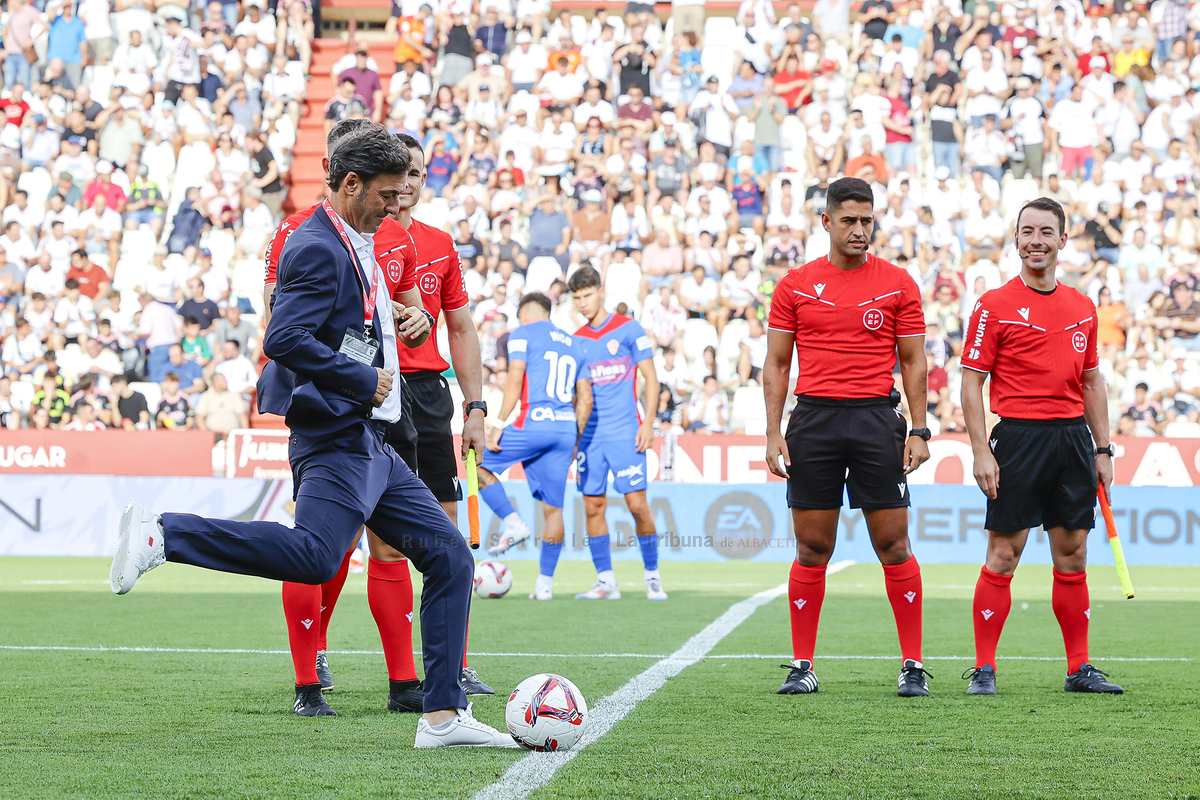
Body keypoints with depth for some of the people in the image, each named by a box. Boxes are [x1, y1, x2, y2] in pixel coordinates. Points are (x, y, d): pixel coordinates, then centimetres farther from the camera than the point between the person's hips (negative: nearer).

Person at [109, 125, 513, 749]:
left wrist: (398, 320, 20)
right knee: (314, 556, -29)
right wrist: (364, 381, -17)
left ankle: (443, 716, 7)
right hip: (335, 437, -10)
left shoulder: (354, 246, 21)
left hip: (368, 445, 10)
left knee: (451, 557, 7)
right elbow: (284, 339, -23)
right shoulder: (317, 248, -11)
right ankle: (158, 534, -23)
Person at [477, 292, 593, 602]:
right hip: (566, 428, 6)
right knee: (553, 508, 6)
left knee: (479, 465, 13)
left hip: (533, 423, -6)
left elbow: (515, 381, -7)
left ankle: (514, 524, -4)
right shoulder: (574, 344, 22)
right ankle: (545, 582, 5)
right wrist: (574, 442, 22)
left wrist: (499, 425, -6)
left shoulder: (522, 334, 6)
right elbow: (585, 400, 17)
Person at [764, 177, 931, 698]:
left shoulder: (898, 284, 5)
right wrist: (773, 433, 1)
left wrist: (919, 430, -1)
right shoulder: (795, 285, 7)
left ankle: (912, 665, 5)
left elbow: (913, 361, 7)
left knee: (893, 544, -2)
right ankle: (802, 665, 10)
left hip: (877, 420, -1)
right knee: (812, 548, 3)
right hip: (813, 420, 1)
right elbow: (776, 364, 9)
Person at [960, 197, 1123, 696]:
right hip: (1018, 435, -5)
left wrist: (1103, 449, 13)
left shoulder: (1083, 308, 13)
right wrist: (981, 450, -11)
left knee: (1073, 556, 8)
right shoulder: (995, 305, -2)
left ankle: (1079, 669, 14)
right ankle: (983, 668, 2)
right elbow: (971, 382, -4)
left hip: (1073, 437, 5)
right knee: (1002, 556, -4)